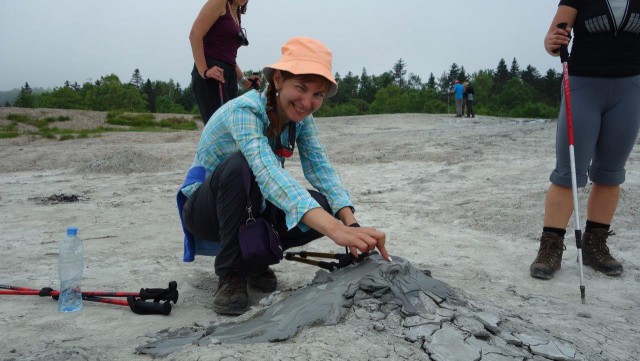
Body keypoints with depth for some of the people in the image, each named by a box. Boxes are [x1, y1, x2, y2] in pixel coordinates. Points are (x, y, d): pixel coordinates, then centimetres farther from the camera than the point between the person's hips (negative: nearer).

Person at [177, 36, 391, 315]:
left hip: (250, 210, 6)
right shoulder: (245, 111, -29)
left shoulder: (302, 119, -7)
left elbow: (322, 171, -17)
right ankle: (231, 273, -18)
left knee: (324, 205, -20)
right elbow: (268, 172, -45)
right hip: (205, 209, -5)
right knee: (239, 165, -37)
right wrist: (336, 230, -57)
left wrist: (351, 224, -36)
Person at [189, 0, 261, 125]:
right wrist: (203, 71, -19)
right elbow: (195, 34, -11)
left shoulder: (237, 15, 23)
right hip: (213, 76, -9)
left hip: (228, 76, 9)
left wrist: (243, 80, 15)